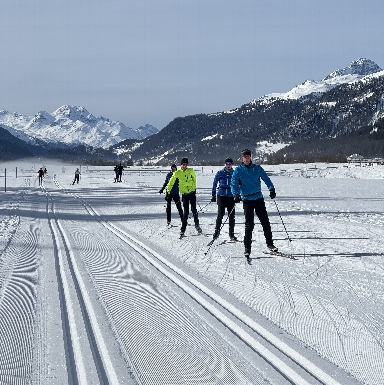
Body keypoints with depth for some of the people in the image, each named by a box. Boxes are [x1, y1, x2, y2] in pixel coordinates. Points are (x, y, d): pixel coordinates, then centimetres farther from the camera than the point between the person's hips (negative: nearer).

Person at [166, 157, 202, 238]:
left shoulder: (191, 171, 0)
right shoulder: (177, 173, -4)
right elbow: (171, 181, 6)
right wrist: (168, 190, 4)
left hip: (192, 193, 1)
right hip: (184, 194, -1)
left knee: (194, 210, -5)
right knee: (186, 212, -4)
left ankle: (197, 225, 16)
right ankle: (182, 230, 2)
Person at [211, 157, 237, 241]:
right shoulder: (220, 173, 4)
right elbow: (214, 184, 10)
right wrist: (213, 195, 6)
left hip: (231, 196, 1)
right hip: (221, 195, -1)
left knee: (231, 215, 0)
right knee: (220, 214, -9)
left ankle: (232, 234, 8)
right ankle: (217, 231, 5)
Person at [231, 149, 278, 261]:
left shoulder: (257, 168, 7)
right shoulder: (238, 170, 2)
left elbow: (266, 179, 7)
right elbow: (234, 183, -3)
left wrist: (271, 189, -8)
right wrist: (236, 194, -20)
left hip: (259, 198, 2)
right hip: (247, 200, -2)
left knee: (265, 221, 2)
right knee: (249, 224, -6)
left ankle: (269, 243, 16)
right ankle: (247, 248, 0)